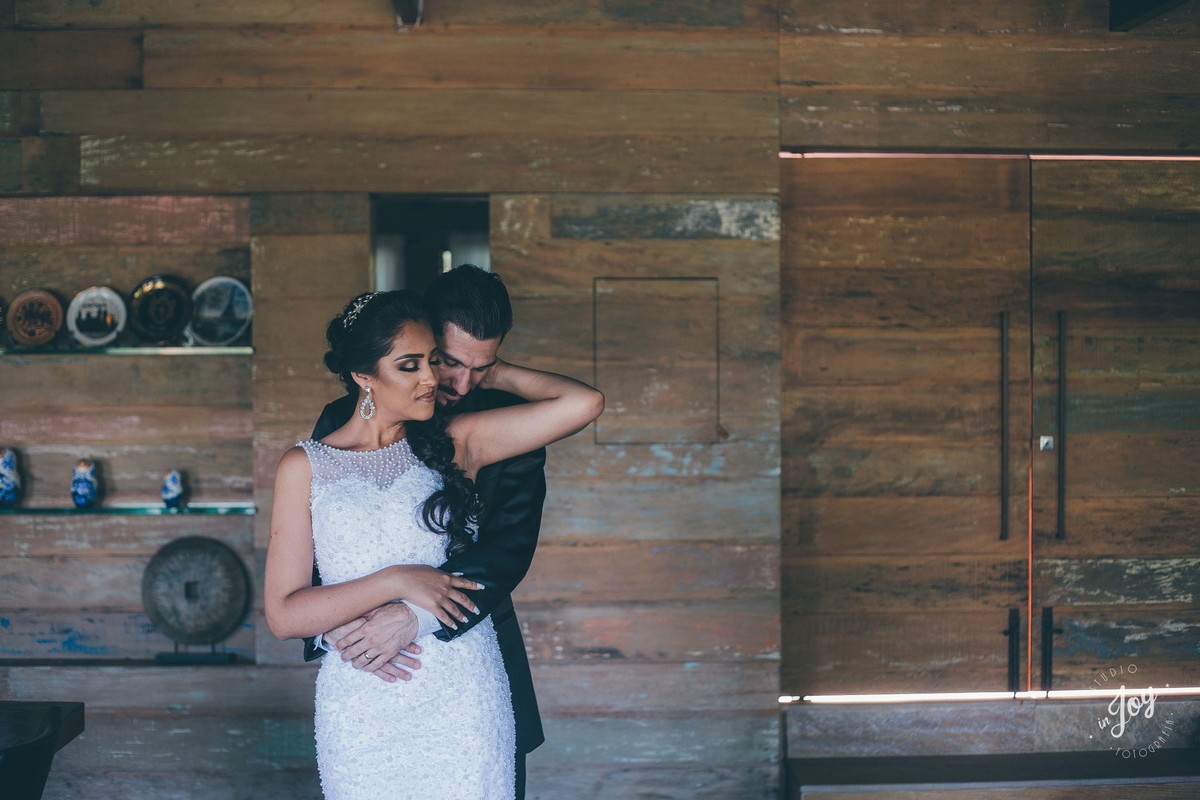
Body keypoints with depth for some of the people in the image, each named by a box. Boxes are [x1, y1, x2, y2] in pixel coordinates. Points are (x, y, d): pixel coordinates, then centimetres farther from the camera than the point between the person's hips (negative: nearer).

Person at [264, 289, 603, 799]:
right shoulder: (305, 468, 0)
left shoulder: (455, 443, 3)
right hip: (361, 708, -1)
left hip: (463, 698, 1)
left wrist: (489, 374, 6)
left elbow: (583, 403, -6)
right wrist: (396, 583, -15)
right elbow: (283, 614, -6)